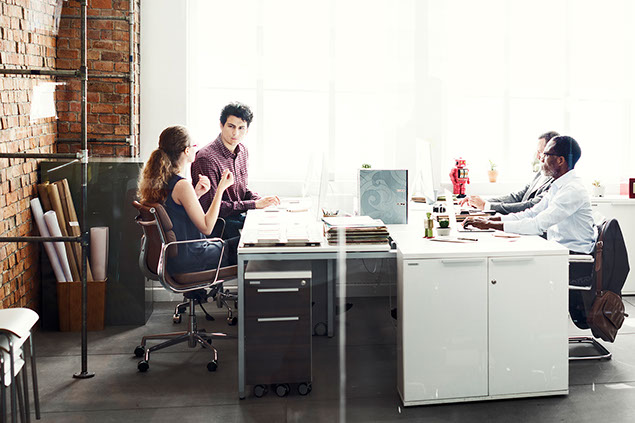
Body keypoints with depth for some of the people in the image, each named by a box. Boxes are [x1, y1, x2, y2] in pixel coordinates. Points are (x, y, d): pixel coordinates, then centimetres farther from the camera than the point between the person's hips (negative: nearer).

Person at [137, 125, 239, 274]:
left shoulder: (155, 180, 2)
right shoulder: (181, 185, -25)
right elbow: (206, 227, -20)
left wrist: (195, 194, 3)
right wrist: (221, 189, -17)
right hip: (186, 260, -9)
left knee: (221, 243, 26)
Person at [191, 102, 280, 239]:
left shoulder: (242, 151, 8)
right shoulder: (206, 158, -21)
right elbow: (210, 206, -22)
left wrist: (261, 200, -3)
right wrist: (255, 204, -21)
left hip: (239, 216, 8)